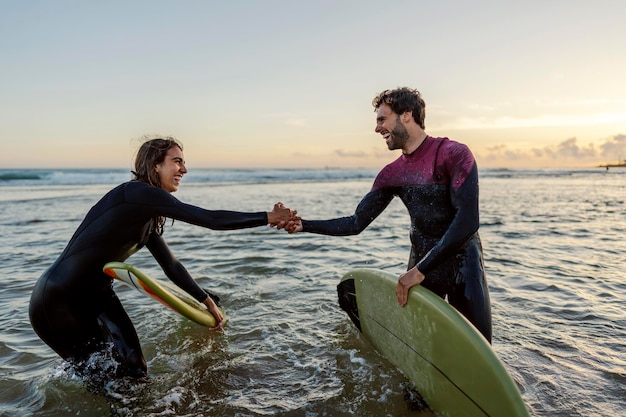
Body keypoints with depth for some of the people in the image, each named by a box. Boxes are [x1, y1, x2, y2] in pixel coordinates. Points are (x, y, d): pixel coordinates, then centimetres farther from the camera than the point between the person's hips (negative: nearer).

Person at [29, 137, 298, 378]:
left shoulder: (148, 216, 6)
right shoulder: (138, 193, -24)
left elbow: (171, 265, 11)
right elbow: (209, 219, -30)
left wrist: (205, 300, 11)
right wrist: (268, 218, -26)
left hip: (96, 295, 9)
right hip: (58, 302, -9)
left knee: (134, 371, 7)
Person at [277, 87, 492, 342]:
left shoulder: (453, 154, -15)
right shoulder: (391, 175, 3)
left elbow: (468, 220, -25)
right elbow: (356, 223, 4)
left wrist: (420, 270, -26)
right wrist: (303, 225, -6)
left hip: (463, 265, -4)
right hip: (420, 267, 5)